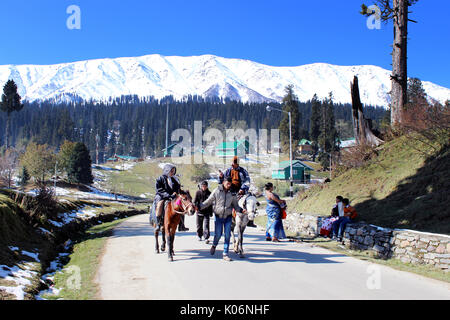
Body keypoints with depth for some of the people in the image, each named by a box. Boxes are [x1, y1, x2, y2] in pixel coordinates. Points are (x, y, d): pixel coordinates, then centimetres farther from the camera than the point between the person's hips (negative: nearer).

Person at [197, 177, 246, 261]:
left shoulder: (232, 193, 0)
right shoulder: (217, 191, -6)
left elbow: (235, 205, 8)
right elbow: (208, 201, -1)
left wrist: (241, 210, -10)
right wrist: (199, 207, -10)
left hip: (228, 217, 2)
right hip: (218, 216, -2)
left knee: (227, 235, -1)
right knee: (218, 234, -1)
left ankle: (225, 254, 9)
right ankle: (214, 245, 33)